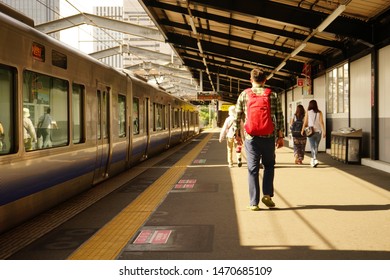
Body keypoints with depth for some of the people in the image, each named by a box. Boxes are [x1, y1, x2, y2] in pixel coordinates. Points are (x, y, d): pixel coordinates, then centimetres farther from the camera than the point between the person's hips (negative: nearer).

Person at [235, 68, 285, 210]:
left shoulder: (244, 95, 2)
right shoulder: (273, 95, 2)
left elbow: (237, 117, 3)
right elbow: (279, 117, 1)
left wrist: (237, 134, 14)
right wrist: (280, 136, 8)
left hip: (251, 138, 0)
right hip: (269, 137, 0)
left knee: (253, 169, 6)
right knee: (269, 166, 19)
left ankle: (254, 202, 6)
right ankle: (267, 195, 6)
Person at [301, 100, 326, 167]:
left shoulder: (308, 112, -3)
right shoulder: (319, 113, -1)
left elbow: (305, 122, 1)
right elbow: (321, 122, -7)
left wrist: (302, 131, 12)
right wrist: (323, 131, -5)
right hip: (318, 131, 2)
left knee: (312, 146, -1)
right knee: (316, 146, 15)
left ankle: (315, 160, -18)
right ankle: (313, 160, 25)